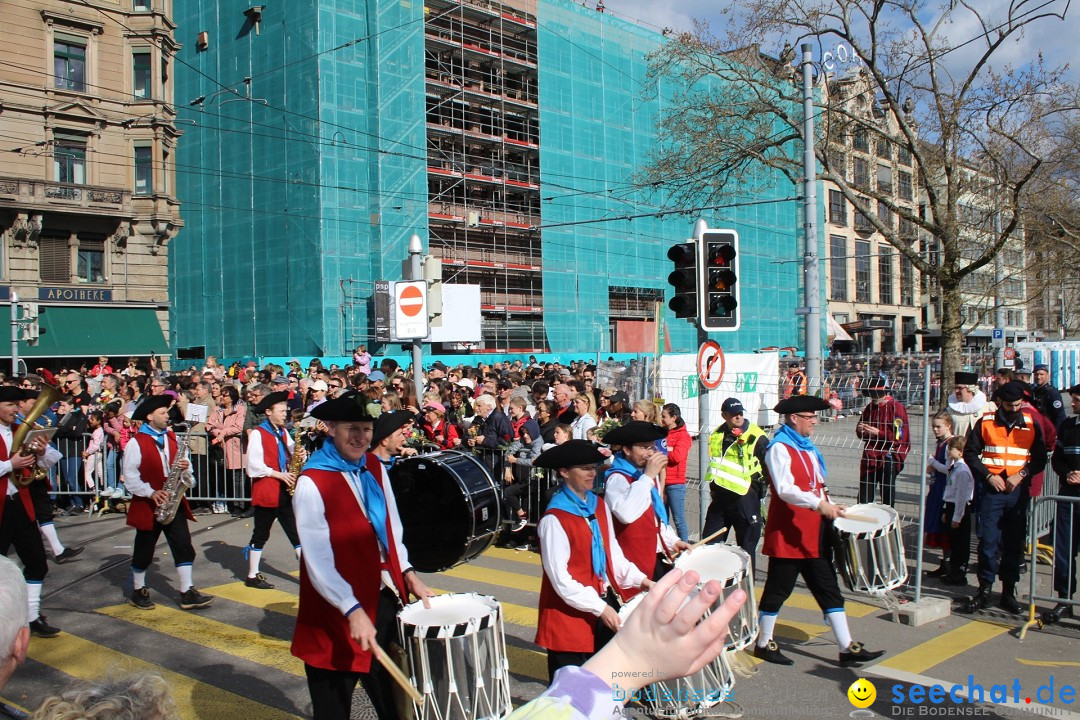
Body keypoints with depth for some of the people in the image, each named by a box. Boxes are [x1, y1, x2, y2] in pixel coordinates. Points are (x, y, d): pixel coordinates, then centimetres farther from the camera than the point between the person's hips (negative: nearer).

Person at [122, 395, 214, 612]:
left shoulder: (172, 438, 9)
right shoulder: (136, 442, -10)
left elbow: (181, 464, 18)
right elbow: (130, 476, -13)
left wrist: (185, 466, -6)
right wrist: (151, 492, -22)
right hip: (148, 504, -5)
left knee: (184, 547, -2)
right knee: (144, 551, 9)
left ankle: (187, 593, 1)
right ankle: (138, 592, 26)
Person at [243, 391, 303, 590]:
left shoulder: (283, 432, 13)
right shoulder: (258, 433, -9)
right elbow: (254, 466, -14)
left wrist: (297, 454, -7)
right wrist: (279, 475, -17)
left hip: (285, 491, 6)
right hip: (266, 491, -6)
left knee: (296, 531, 6)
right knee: (261, 534, 3)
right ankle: (252, 576, 14)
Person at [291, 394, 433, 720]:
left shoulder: (374, 468, 3)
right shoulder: (312, 483, -18)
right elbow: (318, 561, -22)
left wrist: (407, 573, 2)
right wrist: (353, 610, -25)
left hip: (385, 600, 6)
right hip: (337, 611, -6)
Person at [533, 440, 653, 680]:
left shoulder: (598, 505, 5)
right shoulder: (554, 519, -19)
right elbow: (560, 578, -19)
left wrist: (638, 579, -1)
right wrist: (599, 608, -19)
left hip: (605, 603, 7)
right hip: (570, 613, -7)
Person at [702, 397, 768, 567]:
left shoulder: (757, 437, -9)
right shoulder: (717, 435, 8)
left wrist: (761, 487, -5)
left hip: (745, 498, -5)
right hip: (720, 496, 5)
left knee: (746, 546, 3)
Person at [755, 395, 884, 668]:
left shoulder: (809, 448, 14)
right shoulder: (779, 448, -14)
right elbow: (784, 489, -26)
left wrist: (831, 509, 8)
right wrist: (820, 504, -35)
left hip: (814, 535, 9)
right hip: (788, 535, -9)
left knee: (828, 588, 9)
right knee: (778, 589, 3)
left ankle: (847, 648, 13)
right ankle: (763, 643, 18)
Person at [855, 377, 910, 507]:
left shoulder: (896, 407, -8)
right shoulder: (870, 406, 10)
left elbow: (899, 437, -13)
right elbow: (861, 434, 19)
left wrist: (878, 432, -19)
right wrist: (861, 430, -3)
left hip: (888, 457, -6)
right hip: (870, 457, 6)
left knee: (887, 498, -2)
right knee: (864, 499, 7)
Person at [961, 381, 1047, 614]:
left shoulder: (1031, 425, 6)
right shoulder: (985, 422, 2)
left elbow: (1040, 459, 8)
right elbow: (970, 453, 4)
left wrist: (1021, 474, -8)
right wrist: (988, 476, -9)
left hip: (1018, 490, 2)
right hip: (992, 490, -2)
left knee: (1015, 543, 6)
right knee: (988, 541, -4)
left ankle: (1008, 592, 15)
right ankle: (984, 591, 4)